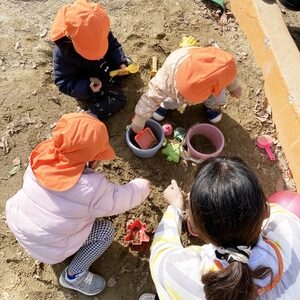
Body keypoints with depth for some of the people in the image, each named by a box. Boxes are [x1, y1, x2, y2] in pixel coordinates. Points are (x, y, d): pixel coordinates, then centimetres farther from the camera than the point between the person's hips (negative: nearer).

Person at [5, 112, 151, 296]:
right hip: (47, 248, -6)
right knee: (106, 231, 4)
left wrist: (88, 168, -5)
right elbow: (123, 199, -15)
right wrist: (142, 186, 3)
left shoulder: (41, 156, -18)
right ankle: (74, 276, 11)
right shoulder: (92, 188, -32)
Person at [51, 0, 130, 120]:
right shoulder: (62, 52, -37)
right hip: (85, 83, -6)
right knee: (118, 100, -12)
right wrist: (87, 88, -46)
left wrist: (121, 62, -24)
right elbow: (63, 83, -30)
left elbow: (113, 44, -6)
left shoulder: (100, 30, -24)